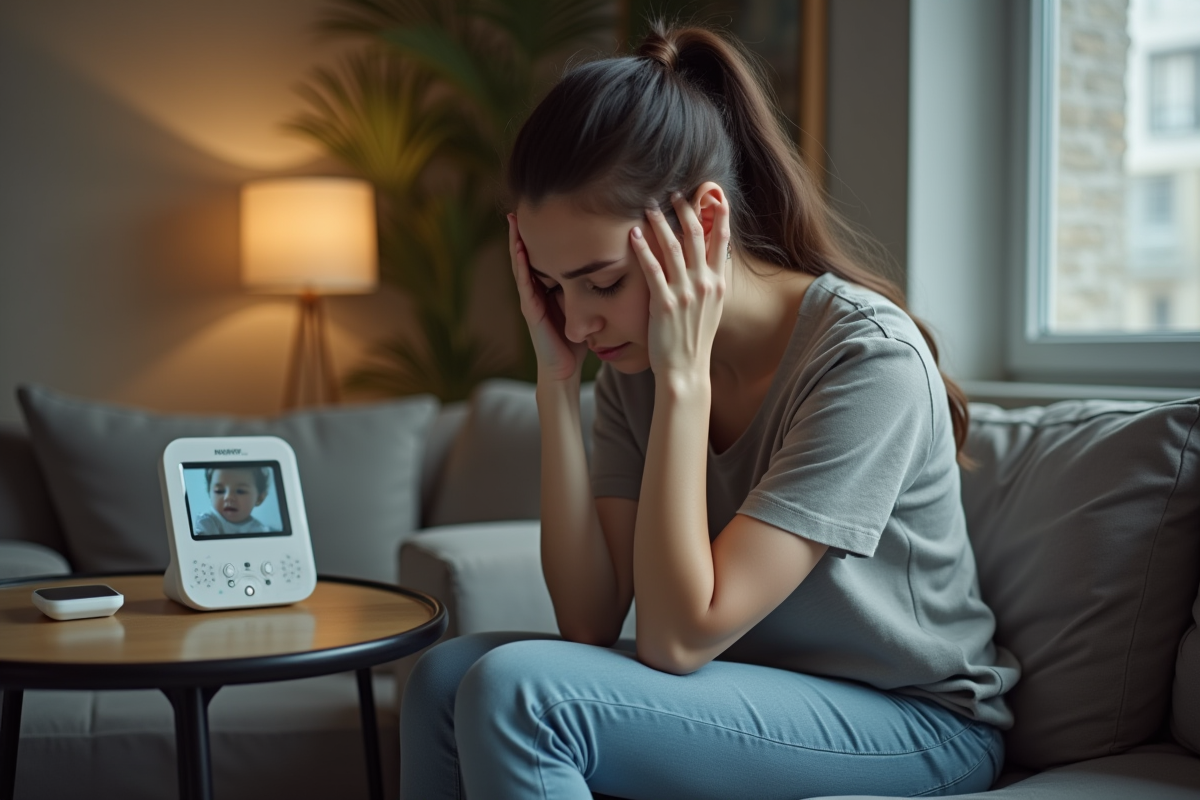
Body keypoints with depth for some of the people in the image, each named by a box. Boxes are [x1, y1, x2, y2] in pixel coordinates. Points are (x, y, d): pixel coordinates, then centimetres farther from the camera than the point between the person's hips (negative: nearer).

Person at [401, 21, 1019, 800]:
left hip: (915, 724, -6)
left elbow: (677, 640, -25)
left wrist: (684, 377, -27)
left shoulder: (867, 357, -23)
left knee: (514, 690, -24)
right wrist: (558, 379, -15)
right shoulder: (633, 365, -4)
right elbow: (592, 623, -10)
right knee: (446, 675, -12)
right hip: (746, 693, 6)